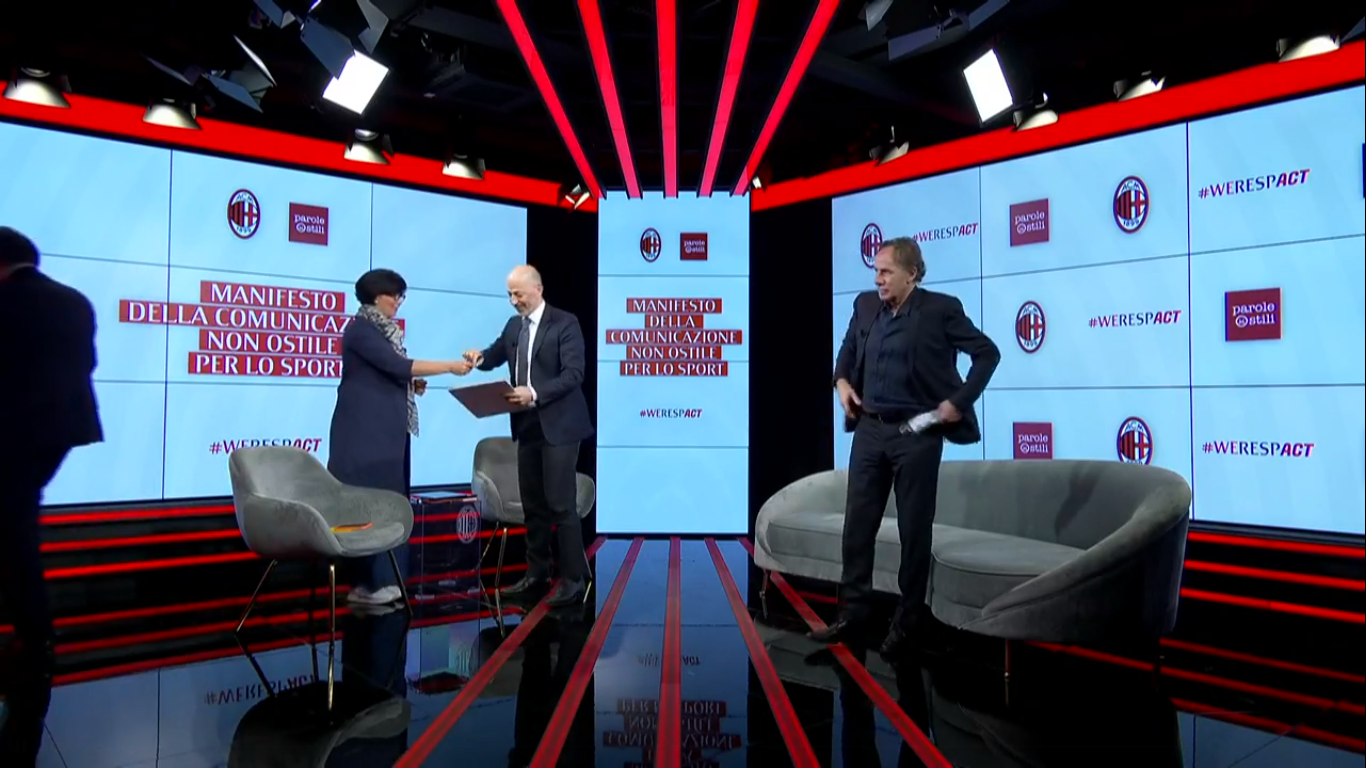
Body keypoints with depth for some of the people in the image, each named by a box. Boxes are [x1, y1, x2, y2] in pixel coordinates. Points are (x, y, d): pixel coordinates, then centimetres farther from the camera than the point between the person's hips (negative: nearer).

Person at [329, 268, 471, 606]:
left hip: (389, 429, 9)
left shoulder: (386, 330, 16)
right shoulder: (360, 329, -11)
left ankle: (381, 579, 13)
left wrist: (412, 385, 0)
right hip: (365, 430, -9)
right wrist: (449, 367, -18)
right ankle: (365, 583, -1)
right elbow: (398, 364, -20)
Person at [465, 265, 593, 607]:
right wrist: (479, 358, -4)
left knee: (561, 503, -5)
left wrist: (535, 393, -29)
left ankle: (573, 578, 4)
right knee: (532, 504, 13)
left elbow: (573, 374, -17)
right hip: (527, 426, 7)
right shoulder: (513, 325, 12)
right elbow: (496, 355, 20)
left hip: (558, 426, -7)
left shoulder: (565, 323, -9)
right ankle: (536, 574, 23)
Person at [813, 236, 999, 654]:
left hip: (917, 433, -5)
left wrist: (959, 401, -10)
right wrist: (842, 380, 5)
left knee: (914, 529, 5)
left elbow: (987, 353, -3)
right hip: (870, 430, 5)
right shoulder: (865, 305, 7)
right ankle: (853, 611, 18)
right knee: (857, 523, 6)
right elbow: (848, 348, 23)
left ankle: (907, 619, 20)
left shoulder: (941, 309, -8)